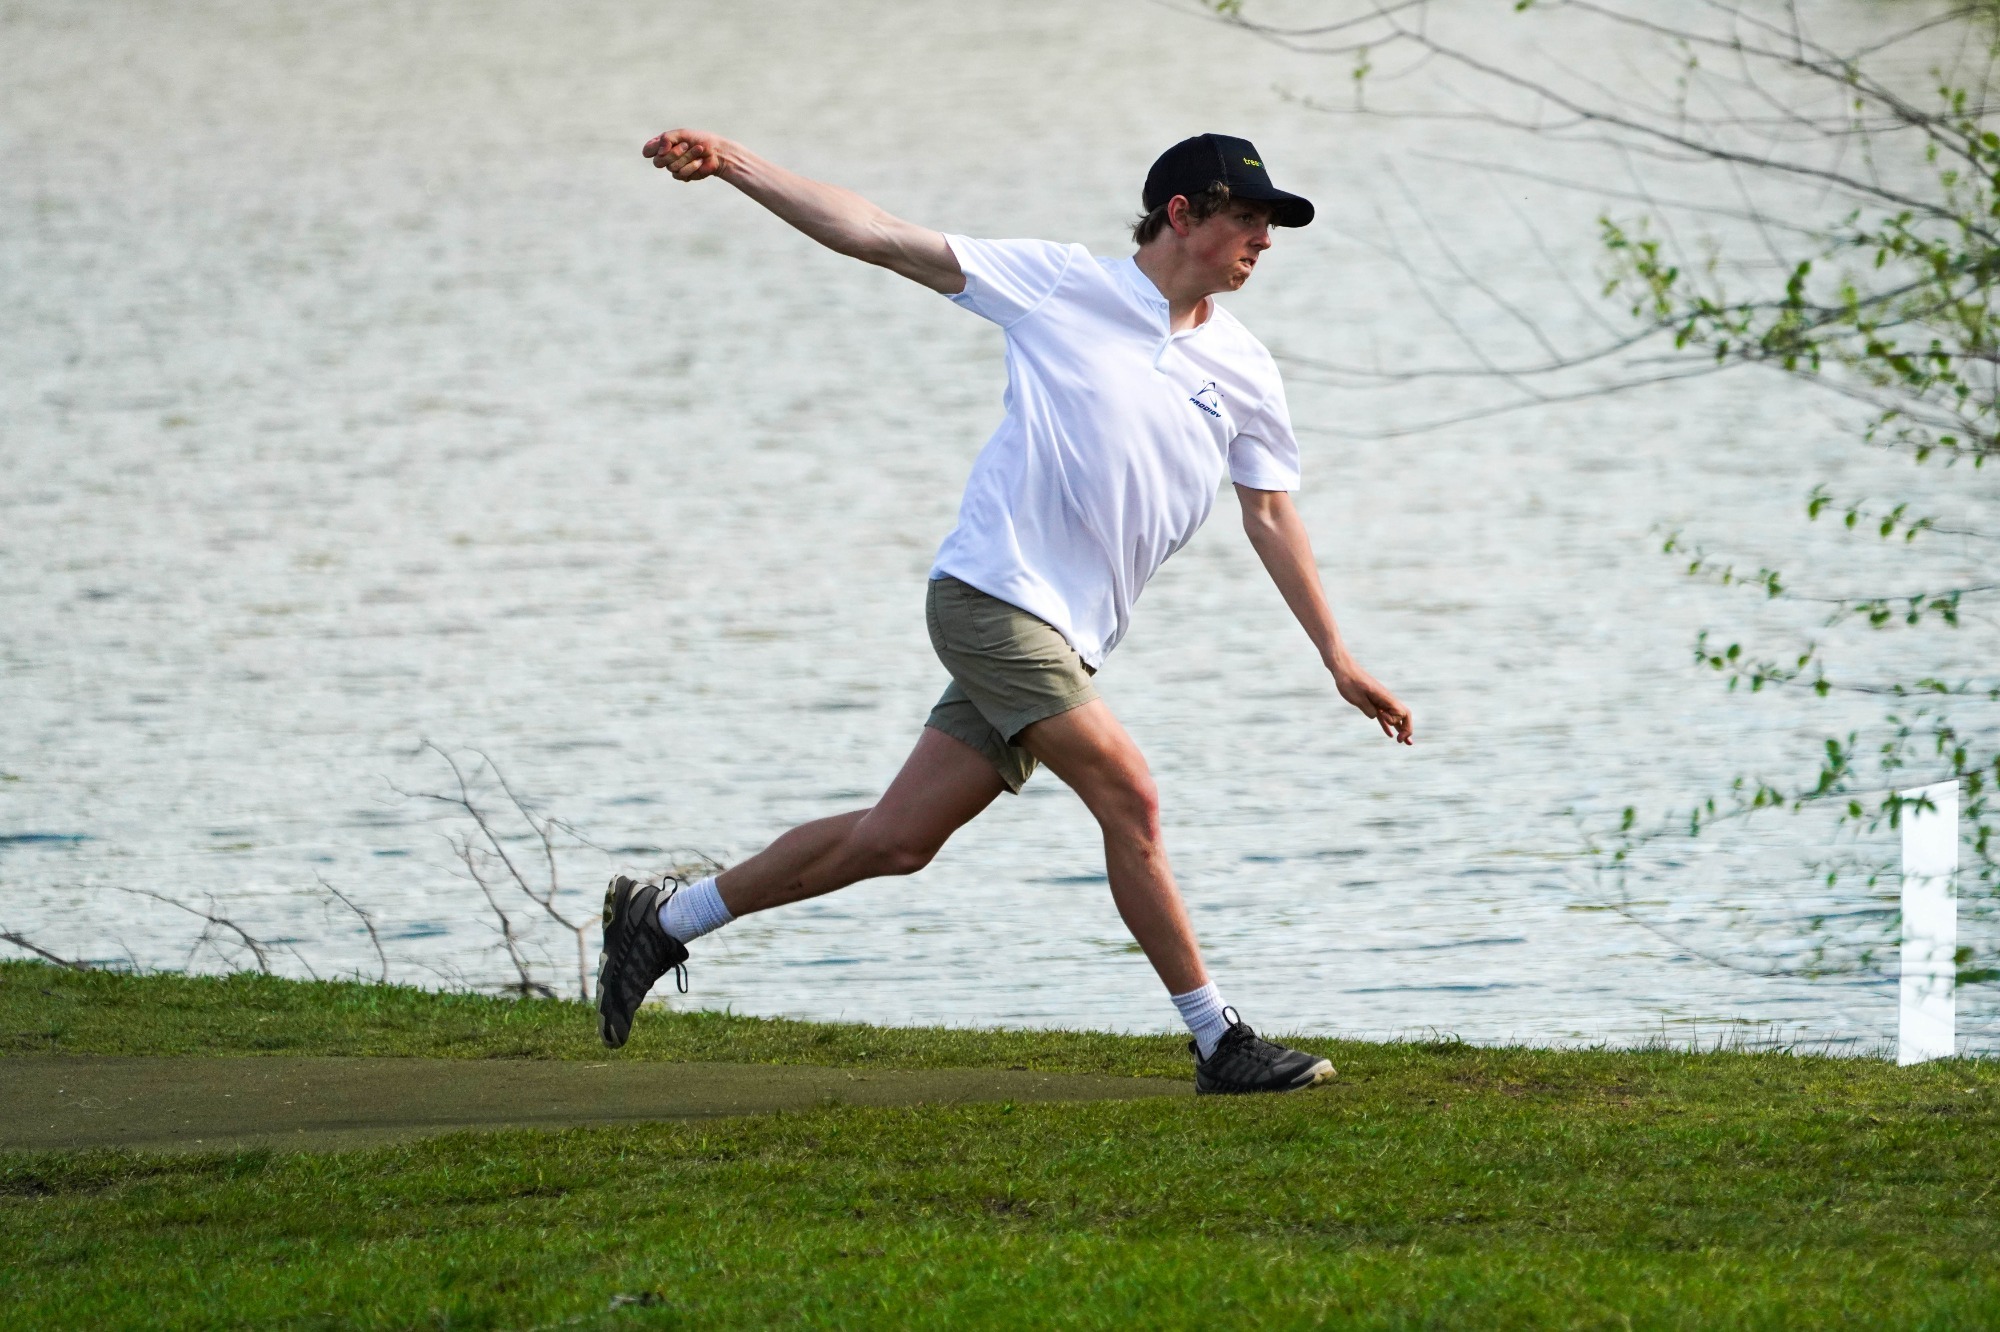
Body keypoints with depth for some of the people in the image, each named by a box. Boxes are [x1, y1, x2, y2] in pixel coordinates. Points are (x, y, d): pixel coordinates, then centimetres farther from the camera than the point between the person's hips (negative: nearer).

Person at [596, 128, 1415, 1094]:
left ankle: (662, 922, 19)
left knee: (896, 840, 6)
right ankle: (1219, 1043, -11)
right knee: (1129, 798, -16)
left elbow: (1271, 518, 18)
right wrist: (732, 165, -7)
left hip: (1065, 636, 6)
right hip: (991, 589, -6)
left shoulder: (1243, 372, 11)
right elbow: (881, 239, -2)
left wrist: (1337, 660, 16)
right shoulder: (1060, 285, -3)